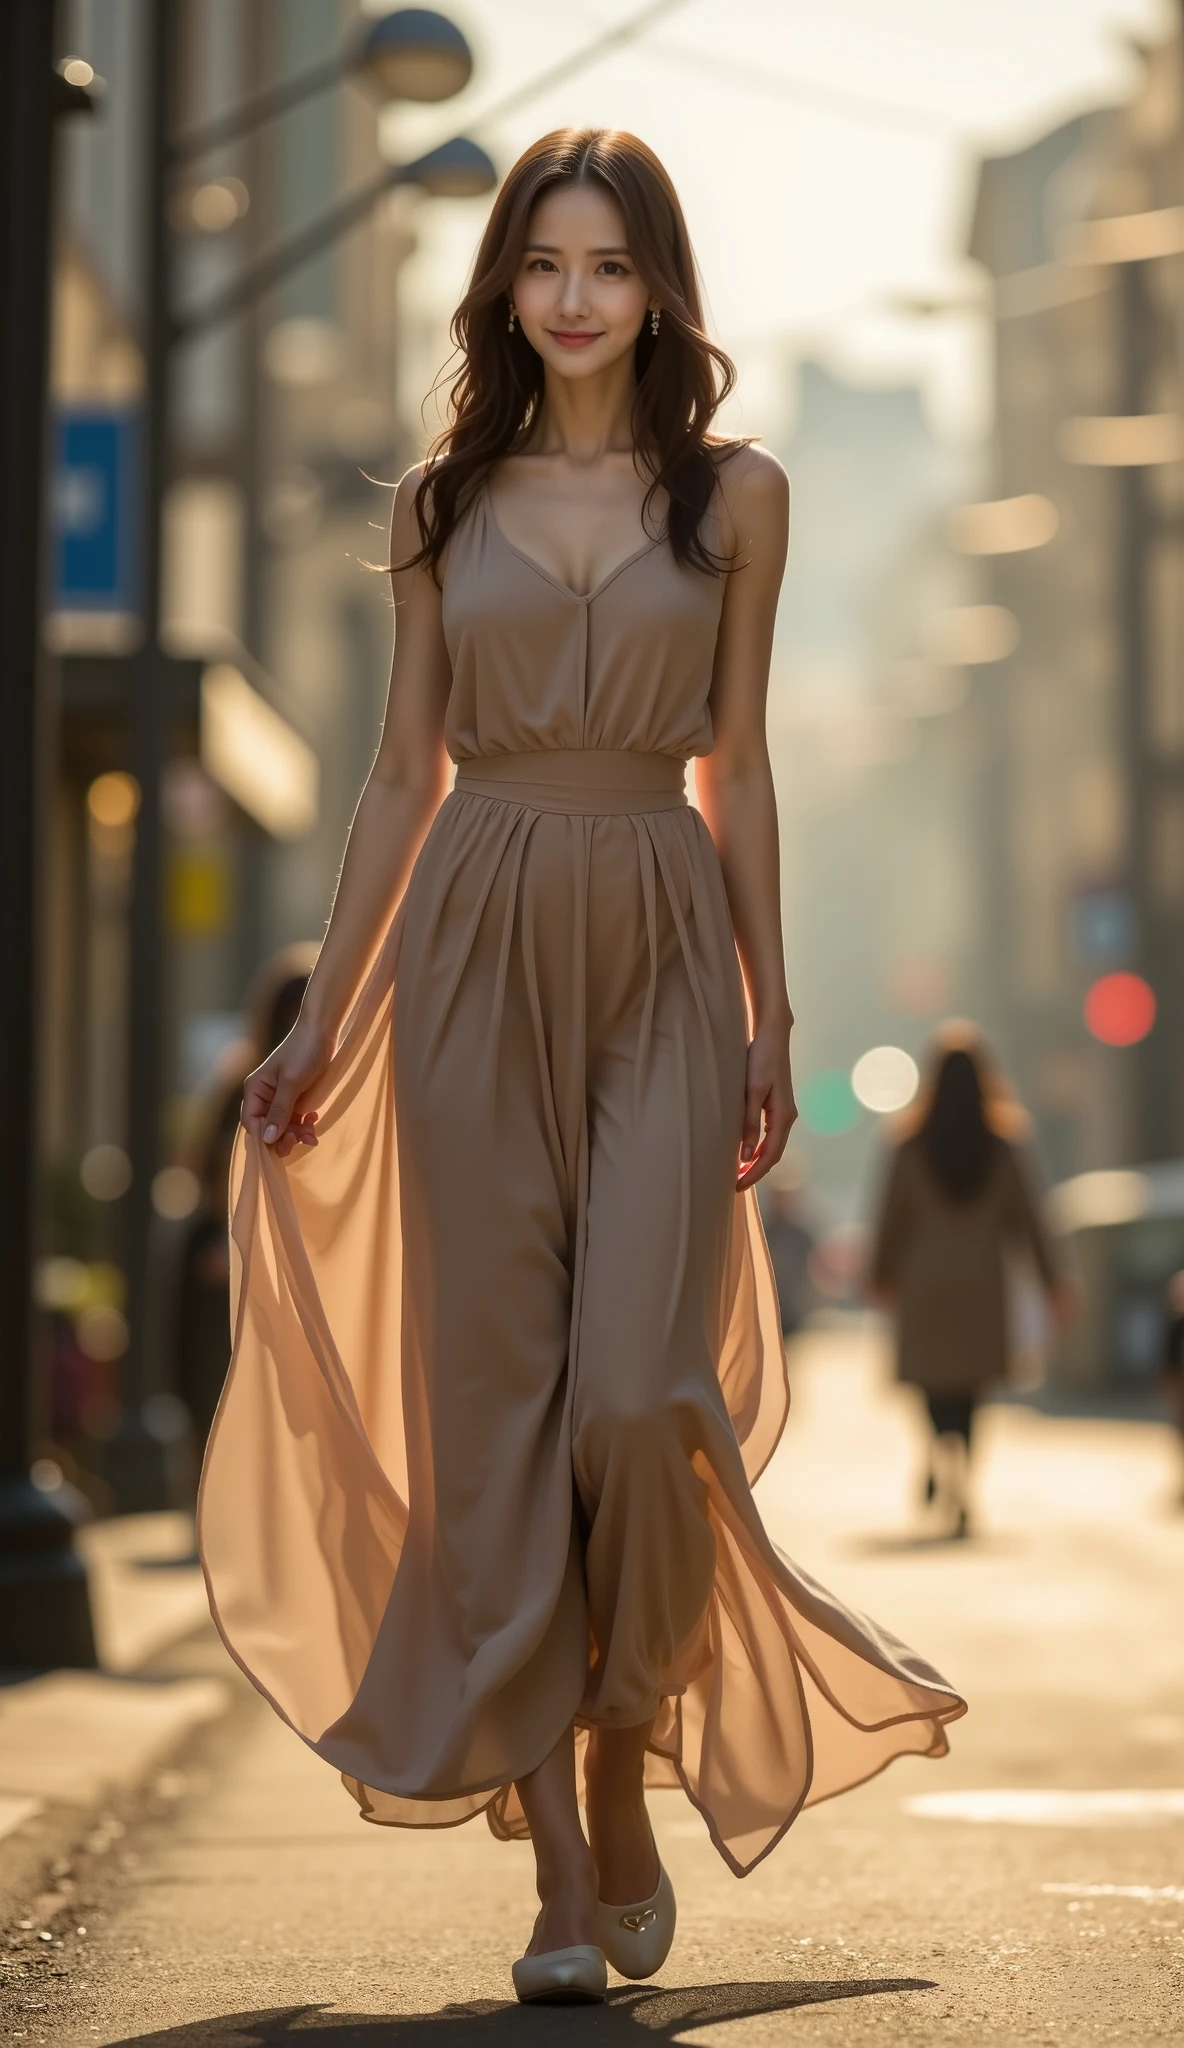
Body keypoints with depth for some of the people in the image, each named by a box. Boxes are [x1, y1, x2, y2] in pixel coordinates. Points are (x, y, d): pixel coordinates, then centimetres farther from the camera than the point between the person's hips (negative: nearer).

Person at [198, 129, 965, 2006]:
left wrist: (772, 1015, 3)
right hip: (479, 948, 1)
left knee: (637, 1389, -14)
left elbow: (737, 768, 7)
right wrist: (326, 1012, 8)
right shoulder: (445, 502, 10)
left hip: (662, 951, -1)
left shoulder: (735, 496, 7)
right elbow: (404, 766, 11)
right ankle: (563, 1874, 4)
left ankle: (629, 1778, 12)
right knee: (498, 1398, -2)